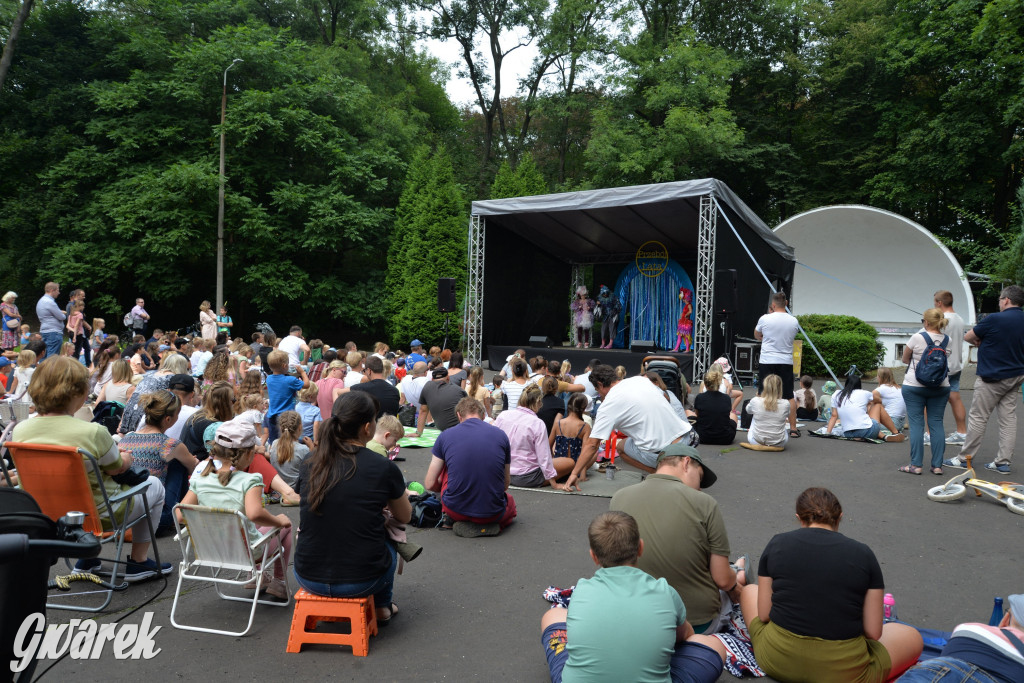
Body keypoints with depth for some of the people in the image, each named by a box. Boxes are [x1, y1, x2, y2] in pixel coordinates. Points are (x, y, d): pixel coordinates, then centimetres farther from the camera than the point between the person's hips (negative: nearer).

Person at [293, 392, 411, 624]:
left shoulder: (310, 463, -3)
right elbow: (404, 517, 5)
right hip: (361, 582, -3)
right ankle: (382, 608, 41)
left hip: (308, 578, 3)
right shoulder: (384, 468, -13)